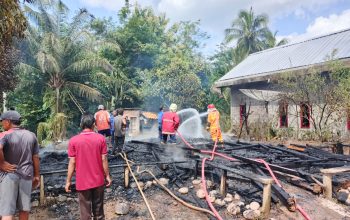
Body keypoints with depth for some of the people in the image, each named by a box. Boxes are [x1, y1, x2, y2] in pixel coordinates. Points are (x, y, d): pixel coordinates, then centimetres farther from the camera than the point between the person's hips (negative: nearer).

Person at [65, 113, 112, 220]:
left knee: (85, 211, 11)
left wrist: (68, 181, 3)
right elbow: (104, 160, -6)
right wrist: (107, 176, 6)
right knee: (98, 208, 18)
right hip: (98, 180, 1)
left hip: (82, 182, -1)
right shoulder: (101, 138, -8)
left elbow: (72, 163, -8)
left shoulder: (73, 140, -10)